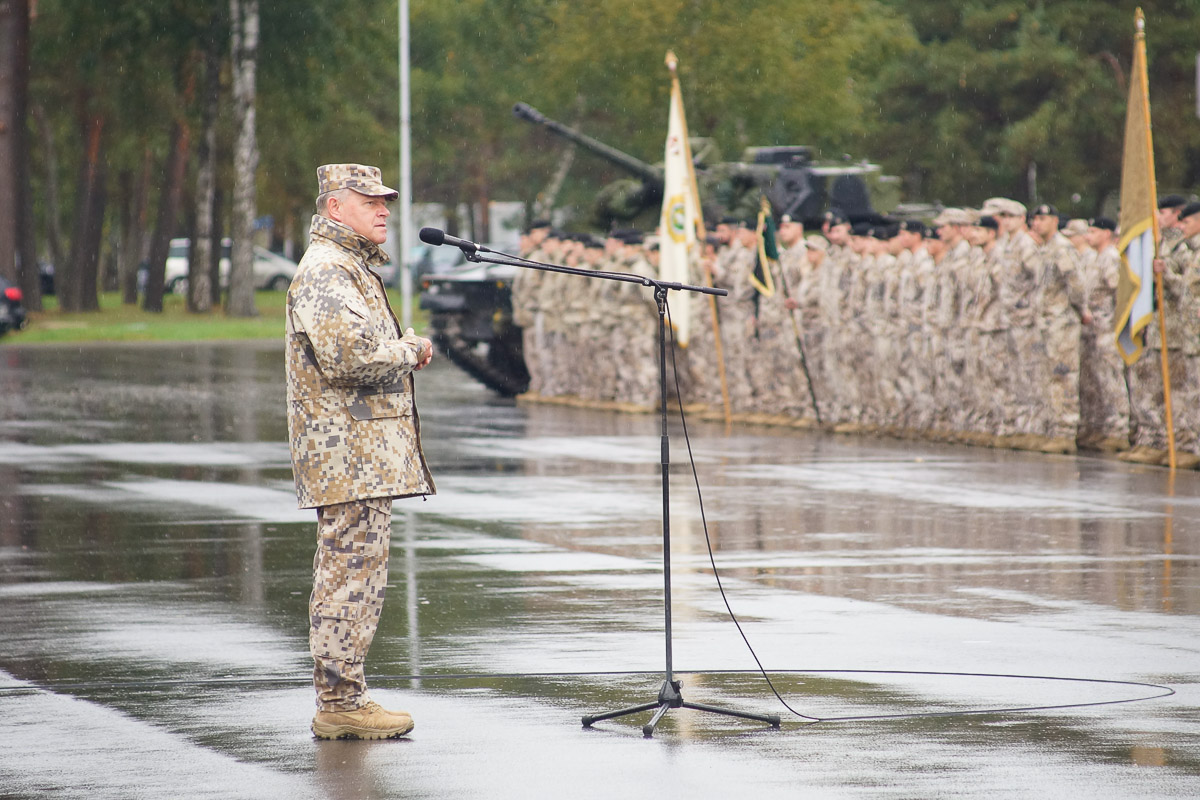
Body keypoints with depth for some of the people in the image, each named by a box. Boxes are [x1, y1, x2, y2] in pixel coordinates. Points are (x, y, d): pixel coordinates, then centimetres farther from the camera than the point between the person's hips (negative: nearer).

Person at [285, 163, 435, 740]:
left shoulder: (352, 268, 22)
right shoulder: (325, 271, -13)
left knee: (347, 576, 13)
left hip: (362, 455, 11)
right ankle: (340, 703, -9)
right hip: (350, 455, -11)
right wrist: (409, 352, -12)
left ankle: (341, 697, 17)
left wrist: (403, 348, 15)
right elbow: (347, 355, -26)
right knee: (353, 573, -10)